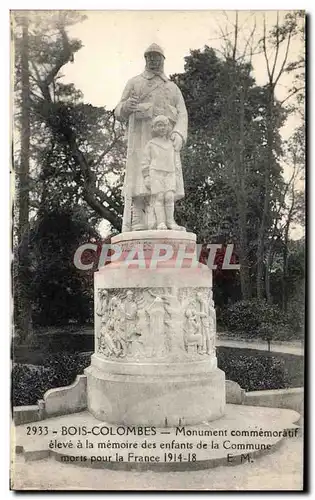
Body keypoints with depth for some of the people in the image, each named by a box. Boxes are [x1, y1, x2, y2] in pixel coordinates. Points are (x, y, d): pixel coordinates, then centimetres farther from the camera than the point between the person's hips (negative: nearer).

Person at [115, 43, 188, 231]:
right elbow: (120, 113, 11)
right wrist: (127, 106, -16)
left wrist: (179, 135, -13)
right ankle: (138, 227, -17)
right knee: (140, 183, -14)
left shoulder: (173, 87, 23)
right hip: (141, 138, -3)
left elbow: (182, 114, 9)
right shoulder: (134, 82, 17)